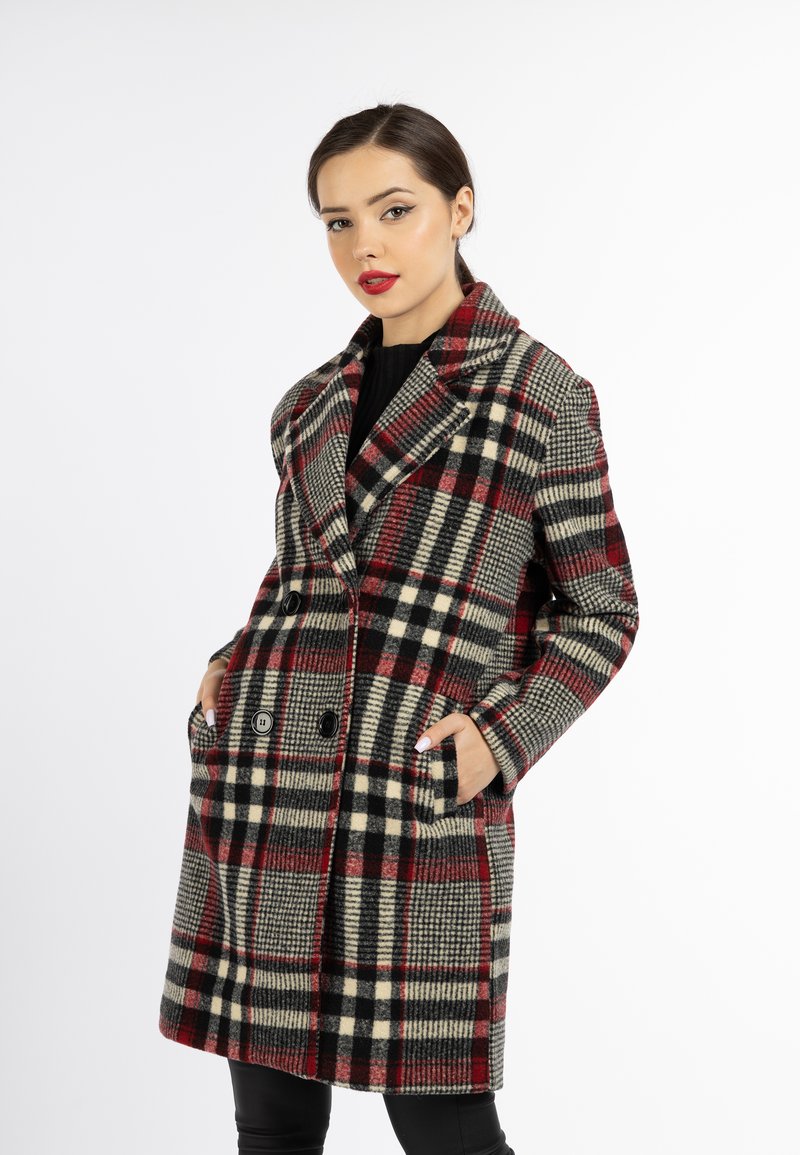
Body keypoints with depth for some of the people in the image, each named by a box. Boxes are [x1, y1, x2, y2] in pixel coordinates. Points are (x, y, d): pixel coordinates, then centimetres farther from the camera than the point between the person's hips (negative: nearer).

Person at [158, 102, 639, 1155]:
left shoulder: (544, 395, 1)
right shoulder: (310, 406, 15)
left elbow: (601, 611, 3)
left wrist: (503, 735, -9)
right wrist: (231, 671, 8)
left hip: (423, 799, -5)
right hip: (260, 785, 5)